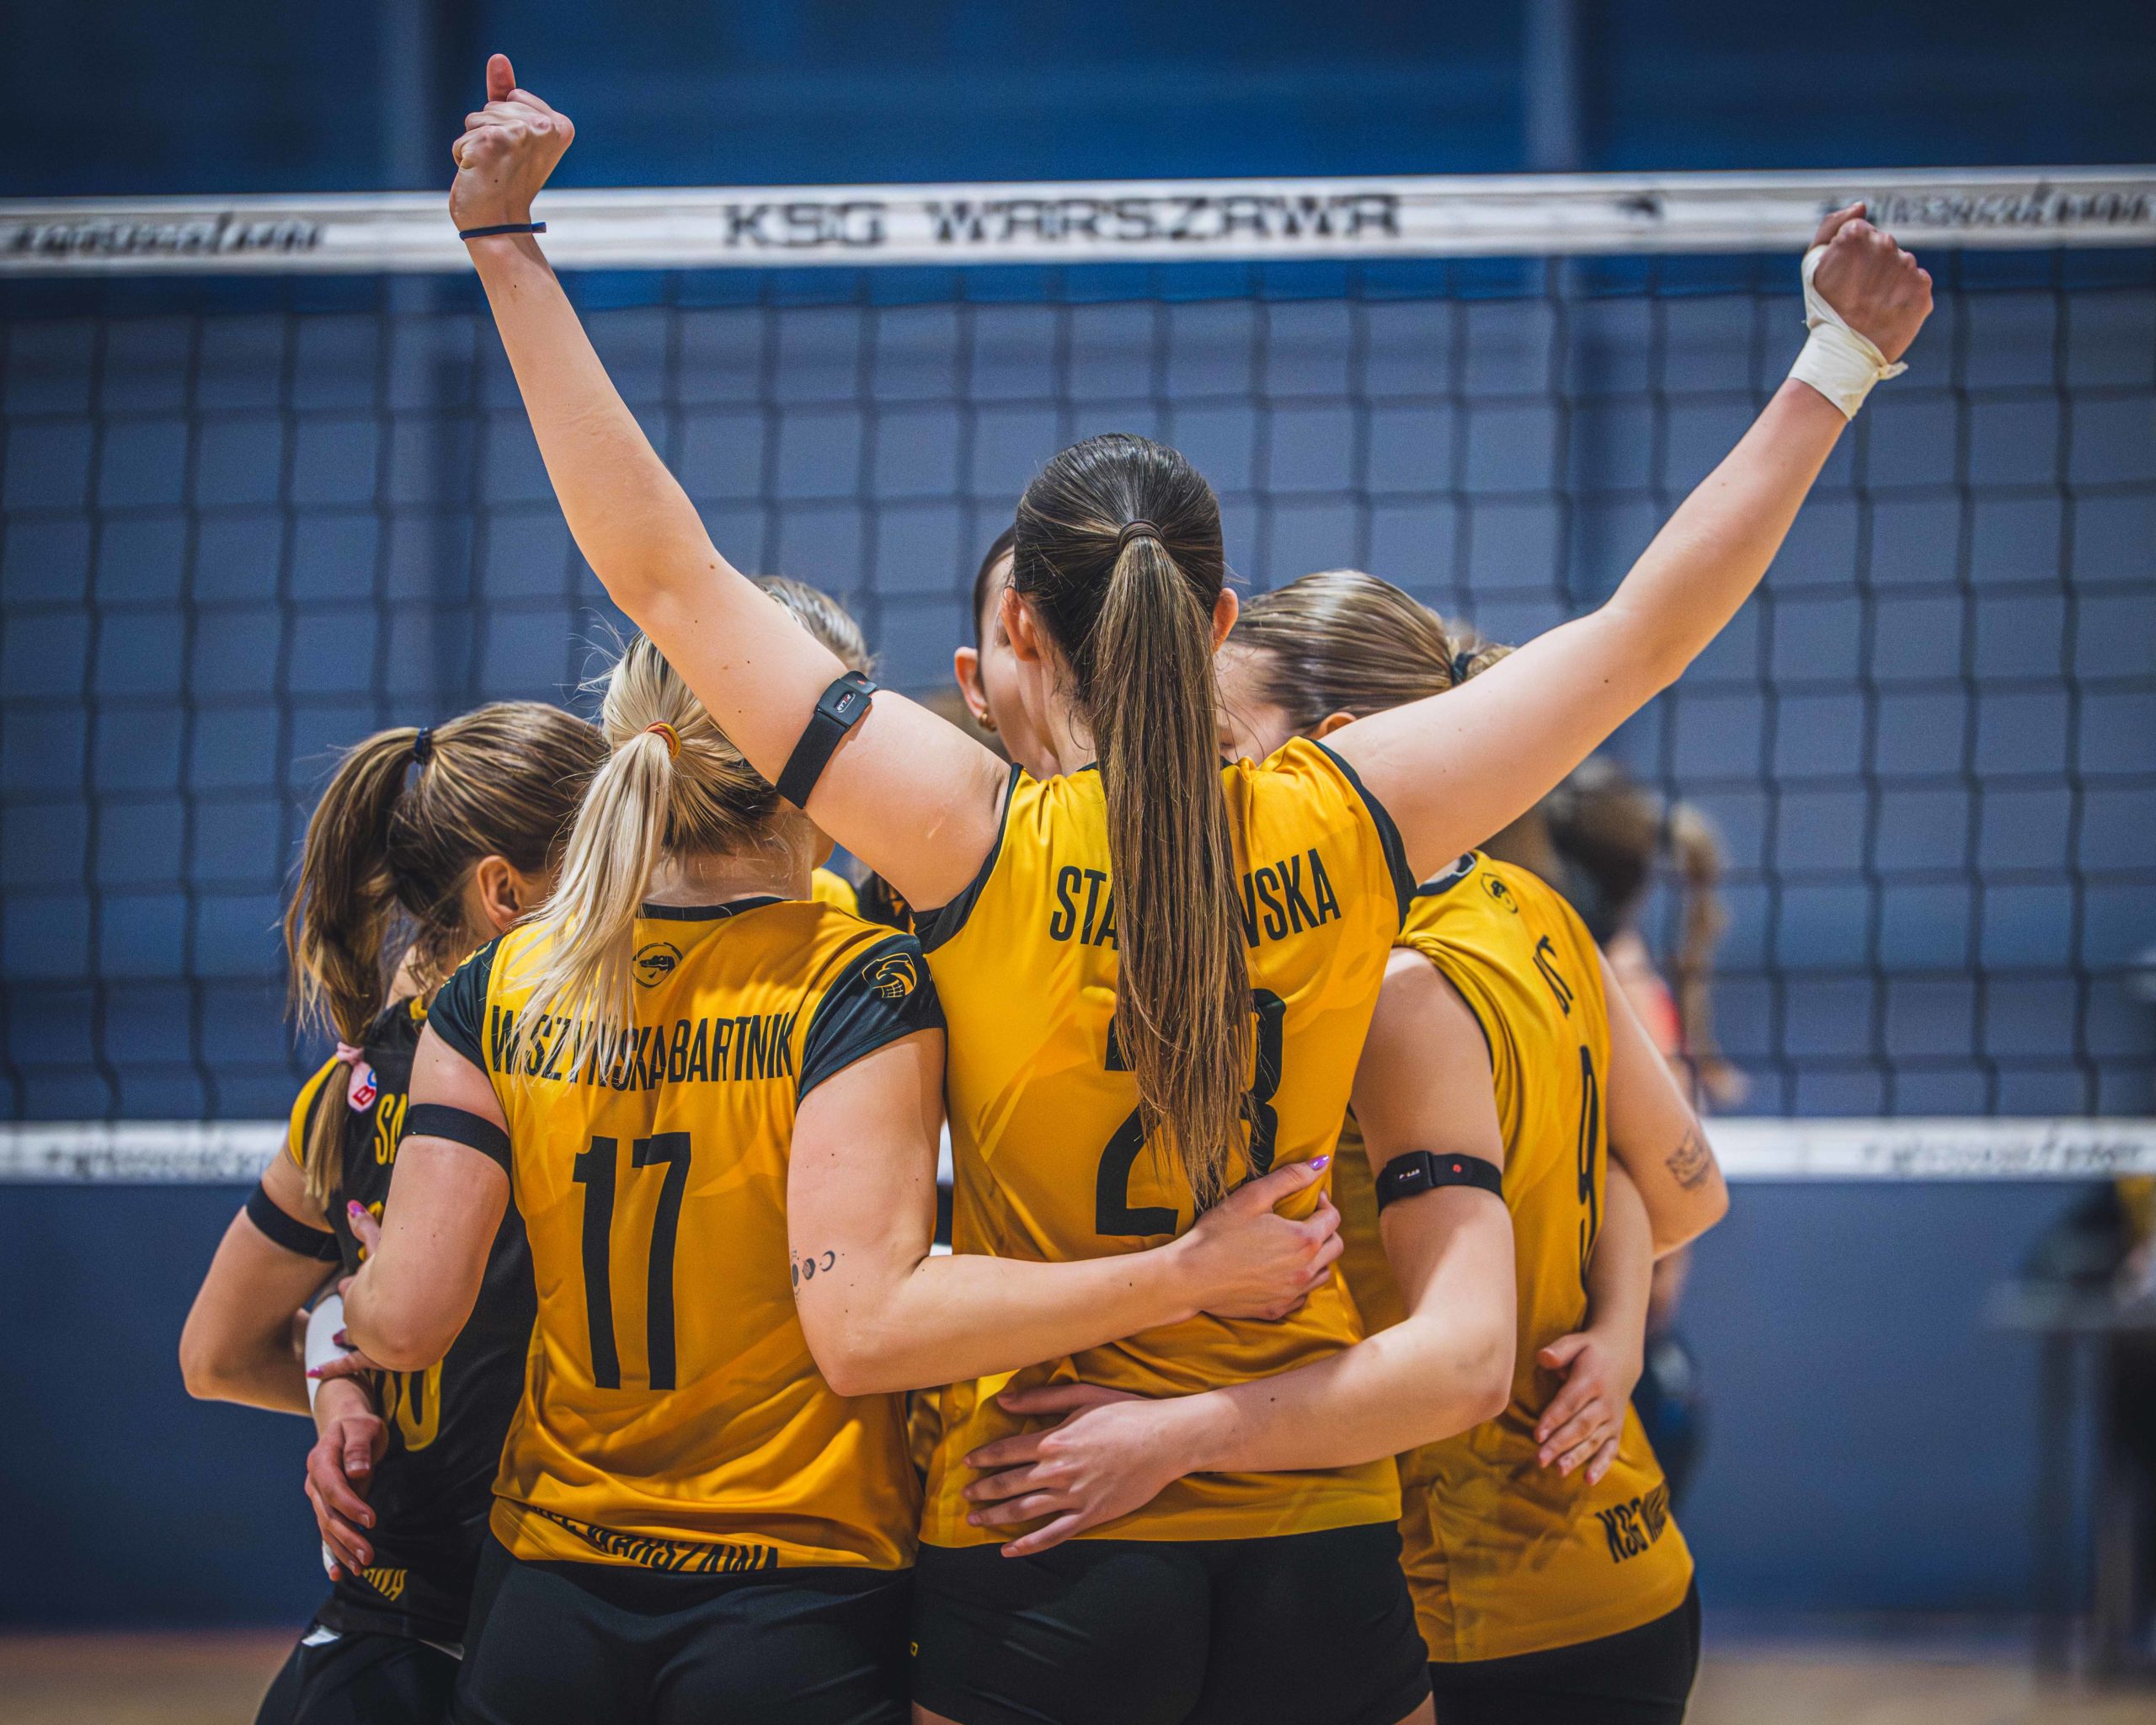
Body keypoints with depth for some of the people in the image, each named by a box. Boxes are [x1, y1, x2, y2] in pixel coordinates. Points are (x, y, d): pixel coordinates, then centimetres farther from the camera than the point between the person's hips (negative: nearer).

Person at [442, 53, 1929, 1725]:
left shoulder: (977, 837, -11)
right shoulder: (1341, 826, -4)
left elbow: (664, 568, -7)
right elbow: (1645, 628, 6)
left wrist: (505, 238, -3)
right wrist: (1840, 367, 15)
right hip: (1321, 1556, 2)